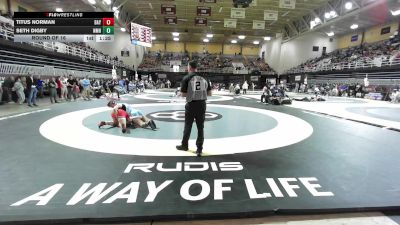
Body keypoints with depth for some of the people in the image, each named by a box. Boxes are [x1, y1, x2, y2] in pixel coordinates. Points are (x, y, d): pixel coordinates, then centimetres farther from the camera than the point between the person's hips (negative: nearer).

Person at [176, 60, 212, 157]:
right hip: (202, 104, 3)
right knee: (200, 127, 9)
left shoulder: (186, 78, -6)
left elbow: (183, 94, -7)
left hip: (191, 105, -2)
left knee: (188, 126, 13)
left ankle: (184, 145, 31)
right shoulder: (204, 78, 5)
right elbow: (209, 93, 6)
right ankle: (199, 149, 11)